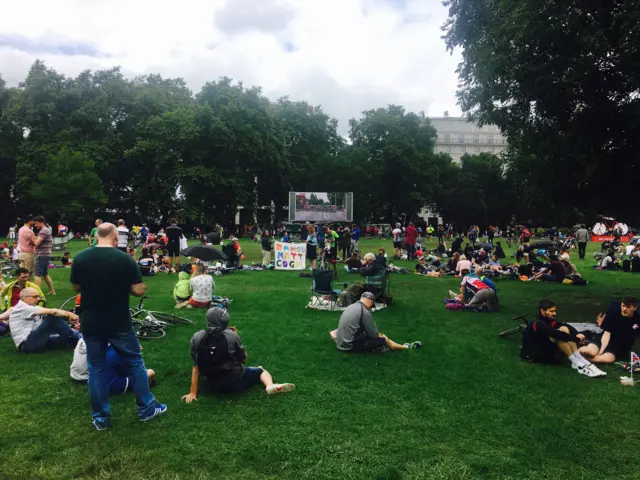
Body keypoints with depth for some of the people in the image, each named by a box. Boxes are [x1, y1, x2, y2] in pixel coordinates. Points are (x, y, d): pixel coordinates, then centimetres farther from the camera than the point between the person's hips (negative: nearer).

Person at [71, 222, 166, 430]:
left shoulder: (79, 258, -3)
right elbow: (139, 290, -14)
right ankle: (146, 408, 21)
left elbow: (76, 287, 9)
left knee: (96, 368, 13)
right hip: (119, 323, -3)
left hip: (90, 323, 3)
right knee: (134, 363, 12)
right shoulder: (124, 259, -14)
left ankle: (100, 418, 20)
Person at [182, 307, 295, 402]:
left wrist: (193, 393, -1)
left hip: (213, 386, 4)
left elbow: (196, 366, -6)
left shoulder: (196, 338, -11)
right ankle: (270, 386, -12)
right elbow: (244, 359, -3)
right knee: (261, 371, 15)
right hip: (235, 382, -4)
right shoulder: (231, 335, -17)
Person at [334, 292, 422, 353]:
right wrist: (381, 335, 10)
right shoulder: (365, 312, -16)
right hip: (351, 346, -9)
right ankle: (407, 347, 19)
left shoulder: (350, 307, 10)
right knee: (384, 339, 2)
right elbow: (374, 334, -10)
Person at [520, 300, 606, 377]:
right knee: (559, 335, -30)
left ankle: (581, 360, -20)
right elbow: (555, 334, -34)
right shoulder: (537, 325, -19)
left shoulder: (549, 322, 7)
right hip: (534, 355, -8)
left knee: (564, 328, -13)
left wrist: (577, 335, -28)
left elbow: (567, 326, -9)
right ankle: (576, 363, -27)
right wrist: (575, 337, -34)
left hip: (548, 350, 8)